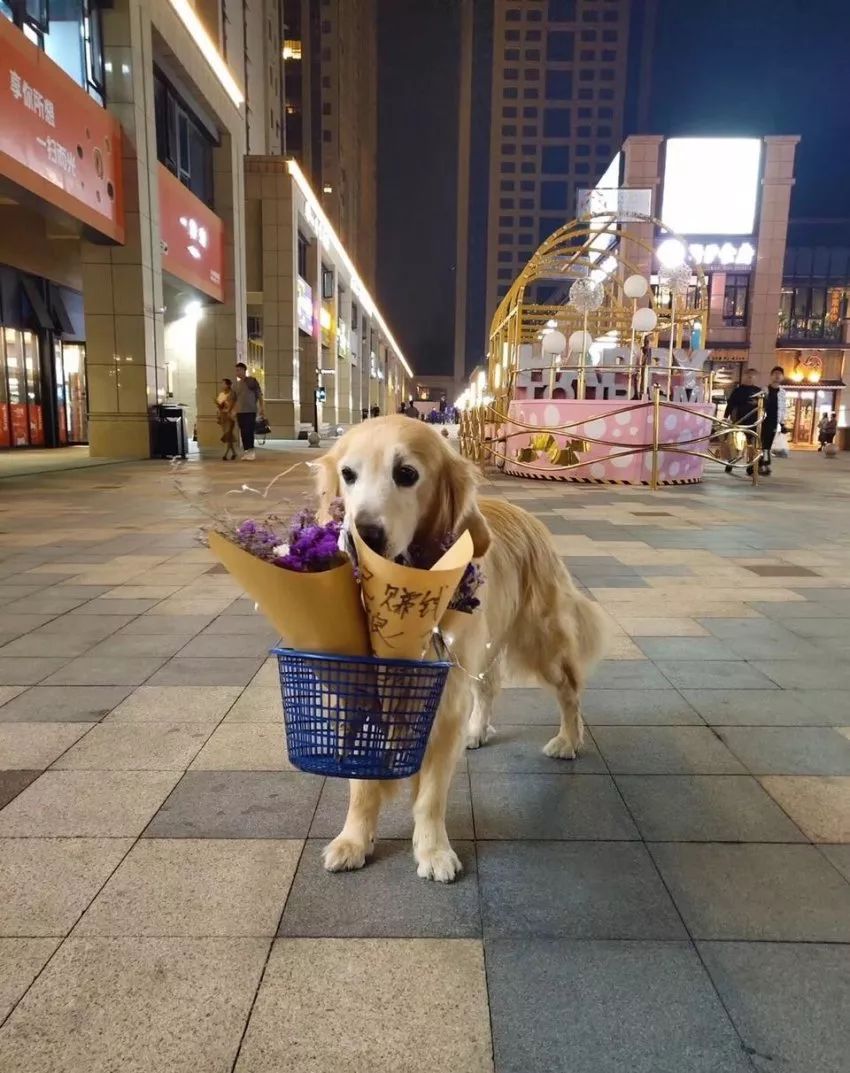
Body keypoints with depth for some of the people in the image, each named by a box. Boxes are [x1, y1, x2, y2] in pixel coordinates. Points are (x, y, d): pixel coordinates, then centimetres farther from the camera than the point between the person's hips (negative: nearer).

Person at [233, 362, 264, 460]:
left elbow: (259, 395, -1)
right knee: (243, 433, 4)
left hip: (251, 411, -5)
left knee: (249, 432, -8)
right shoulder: (237, 384, 14)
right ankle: (246, 451, 8)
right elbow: (234, 399, 18)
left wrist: (261, 408, -8)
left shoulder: (252, 381, 0)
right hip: (240, 412, 5)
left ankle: (250, 451, -3)